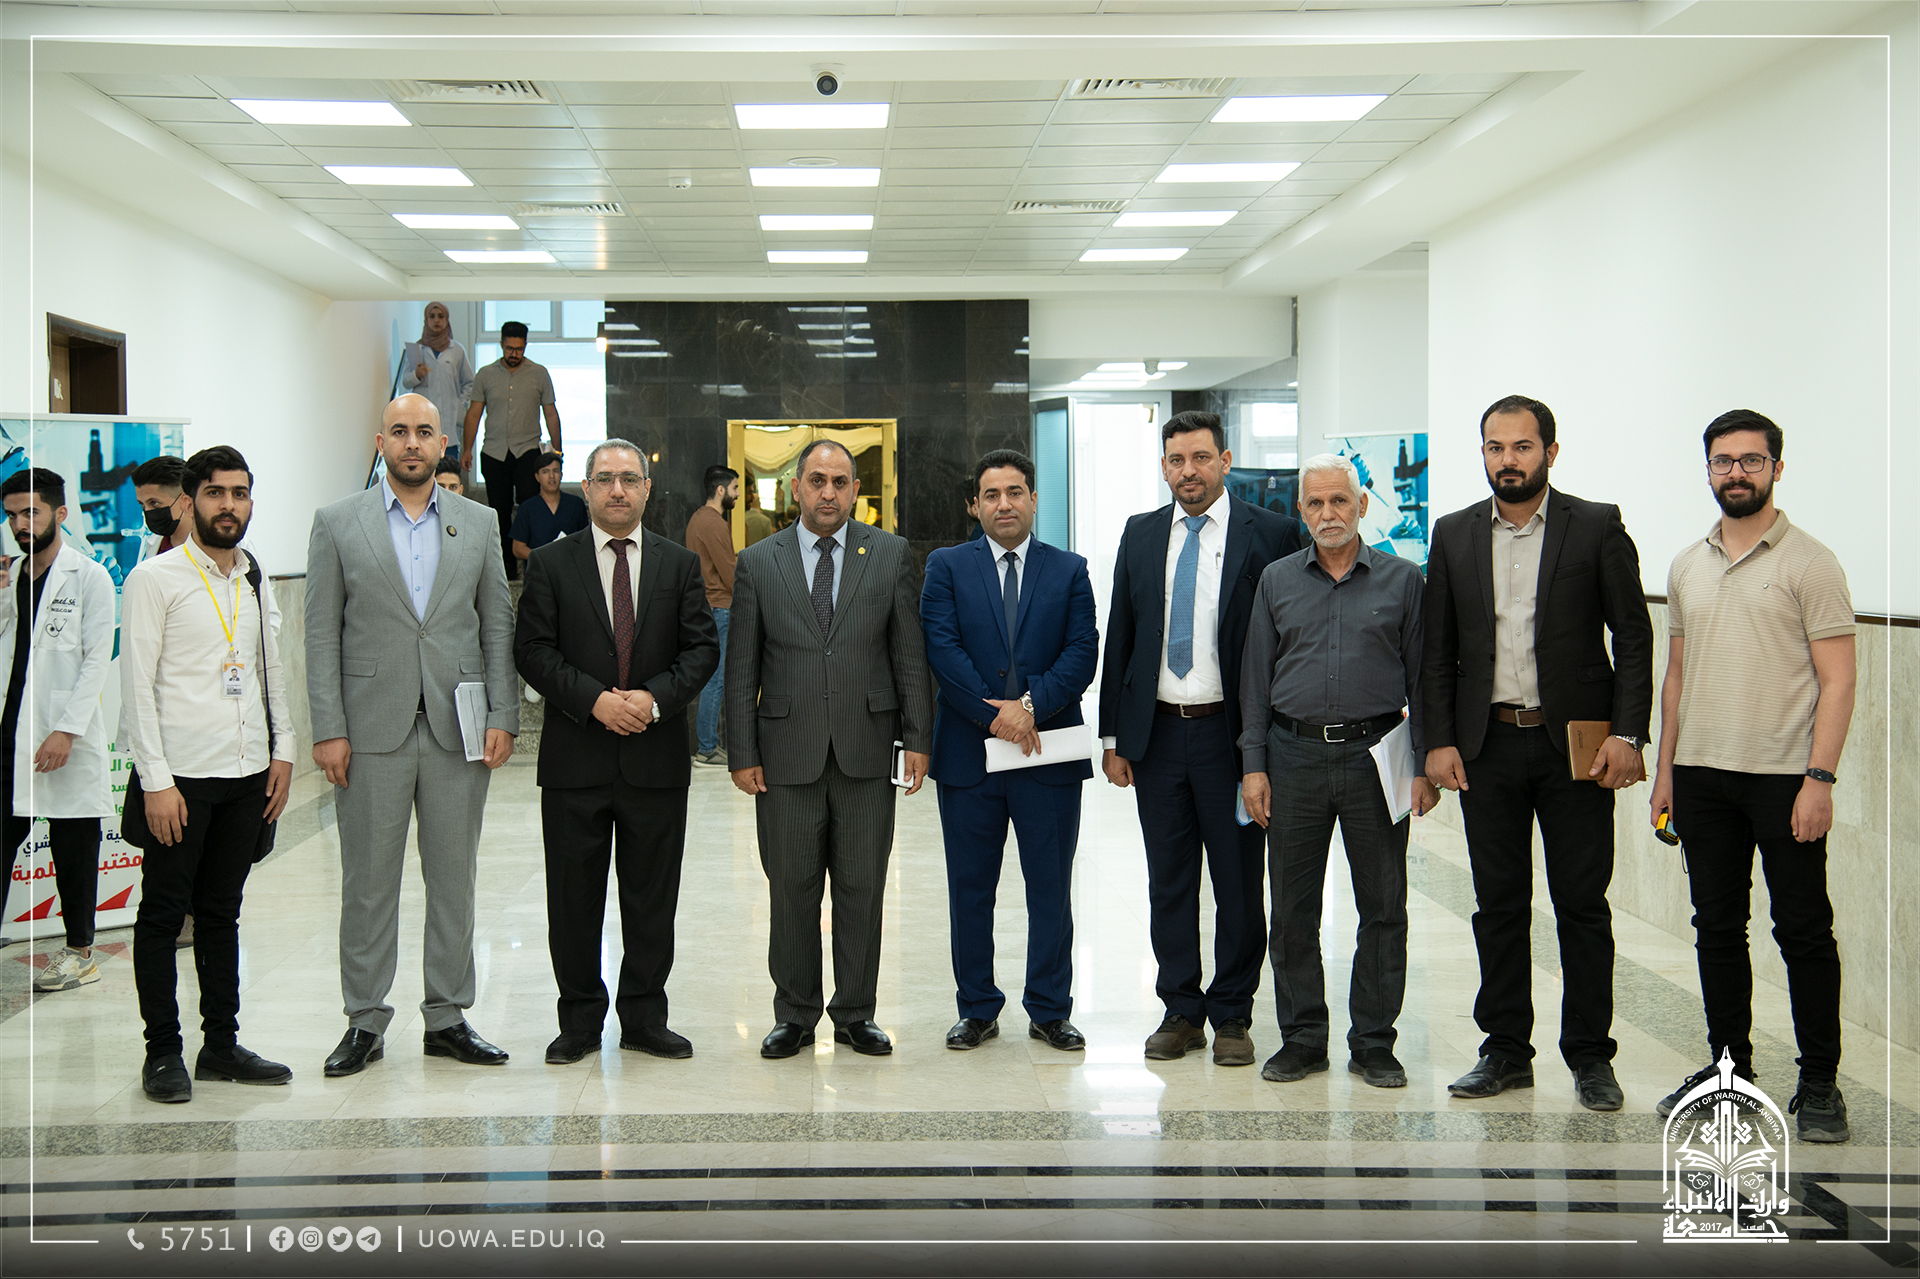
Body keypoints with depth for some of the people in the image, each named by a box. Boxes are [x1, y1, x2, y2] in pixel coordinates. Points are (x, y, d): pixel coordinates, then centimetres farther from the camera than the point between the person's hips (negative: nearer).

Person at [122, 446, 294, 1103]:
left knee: (221, 911, 12)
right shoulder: (155, 578, -5)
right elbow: (137, 685, -9)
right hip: (182, 775, -5)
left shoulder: (256, 582, 13)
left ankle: (221, 1044, 18)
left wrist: (283, 750, 9)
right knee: (163, 914, 1)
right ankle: (163, 1051, 10)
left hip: (247, 774, 5)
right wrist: (156, 780, -14)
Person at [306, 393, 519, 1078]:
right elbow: (322, 633, 1)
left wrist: (503, 715, -1)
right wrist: (328, 730, -6)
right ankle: (365, 1021, 15)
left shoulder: (479, 523, 9)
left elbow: (498, 626, 8)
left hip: (459, 729, 2)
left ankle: (447, 1016, 17)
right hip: (373, 730, -2)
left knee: (454, 879, 7)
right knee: (368, 882, 4)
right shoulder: (337, 522, 4)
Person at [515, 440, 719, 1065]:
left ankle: (645, 1018, 19)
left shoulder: (680, 563, 8)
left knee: (652, 898, 7)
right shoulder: (550, 563, 4)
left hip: (656, 757, 1)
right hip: (575, 759, -1)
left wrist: (655, 698, -13)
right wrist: (595, 699, -14)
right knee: (574, 899, 5)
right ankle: (580, 1020, 18)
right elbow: (533, 651, -2)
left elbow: (702, 648, 3)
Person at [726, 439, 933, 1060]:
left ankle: (855, 1014, 20)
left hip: (867, 750, 0)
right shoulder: (757, 562, 5)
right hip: (787, 752, 0)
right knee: (791, 890, 7)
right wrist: (742, 753, 0)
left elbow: (910, 653, 5)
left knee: (862, 889, 6)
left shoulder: (890, 554, 6)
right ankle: (795, 1015, 20)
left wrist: (918, 738, -1)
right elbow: (741, 667, 4)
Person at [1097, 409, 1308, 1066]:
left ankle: (1232, 1015, 19)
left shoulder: (1272, 534, -3)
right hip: (1157, 734, 3)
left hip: (1232, 734, -3)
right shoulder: (1141, 535, 9)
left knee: (1240, 883, 5)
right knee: (1169, 882, 10)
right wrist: (1113, 737, 6)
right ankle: (1180, 1011, 21)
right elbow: (1119, 640, 10)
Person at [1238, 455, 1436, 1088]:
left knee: (1383, 906, 3)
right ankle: (1301, 1039, 17)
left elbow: (1422, 677, 4)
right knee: (1293, 909, 5)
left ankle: (1373, 1044, 14)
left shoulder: (1403, 579, 4)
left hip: (1375, 756, -1)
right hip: (1294, 756, 1)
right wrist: (1253, 765, 2)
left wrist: (1426, 765, -2)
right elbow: (1256, 679, 9)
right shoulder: (1277, 580, 8)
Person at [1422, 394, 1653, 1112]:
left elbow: (1633, 636, -2)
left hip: (1575, 742, -2)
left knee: (1582, 904, 3)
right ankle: (1506, 1050, 18)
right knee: (1498, 905, 8)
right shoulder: (1454, 535, 8)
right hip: (1487, 747, 3)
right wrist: (1439, 741, 1)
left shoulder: (1597, 527, 0)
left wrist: (1628, 735, -10)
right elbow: (1438, 650, 9)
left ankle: (1590, 1055, 14)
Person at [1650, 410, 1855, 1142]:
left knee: (1804, 930, 1)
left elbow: (1837, 680, -9)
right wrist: (1665, 770, 12)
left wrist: (1820, 778, -17)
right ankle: (1729, 1065, 22)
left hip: (1784, 776, -5)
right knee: (1717, 928, 11)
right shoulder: (1687, 566, 12)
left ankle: (1819, 1082, 10)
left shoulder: (1809, 562, -5)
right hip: (1702, 775, 5)